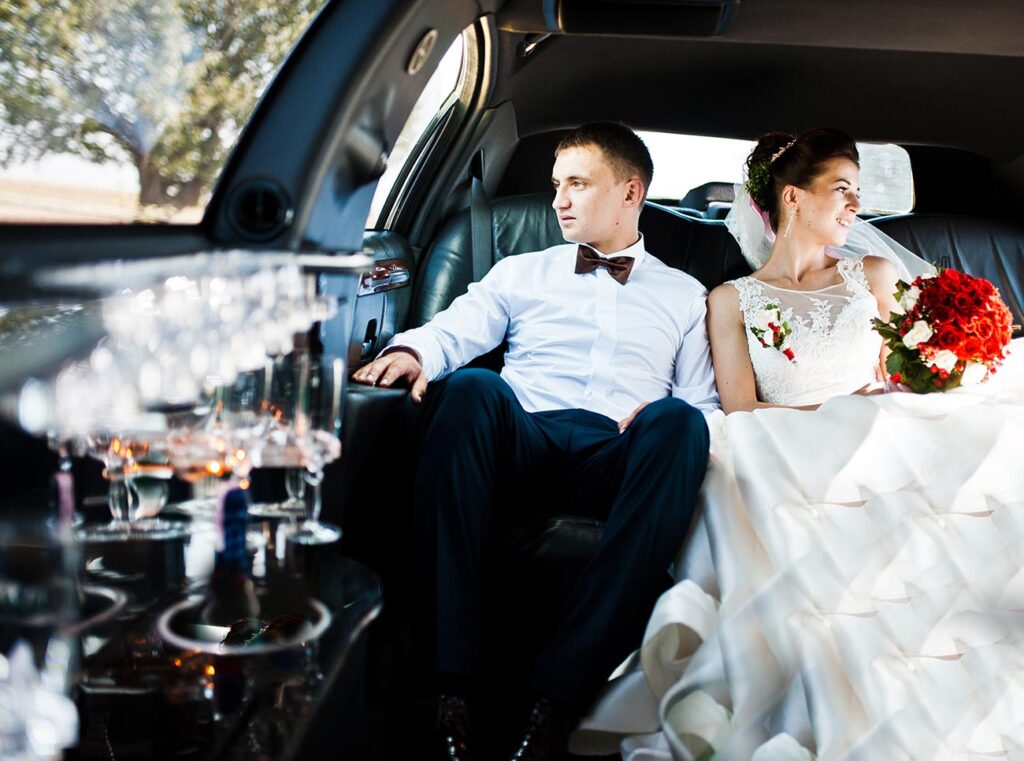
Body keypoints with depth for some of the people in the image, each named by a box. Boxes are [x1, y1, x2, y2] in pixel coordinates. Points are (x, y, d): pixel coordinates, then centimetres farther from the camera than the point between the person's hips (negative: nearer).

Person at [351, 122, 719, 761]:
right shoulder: (521, 273, 28)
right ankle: (451, 682, -35)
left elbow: (704, 405, 17)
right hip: (524, 440, 1)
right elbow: (455, 330, 12)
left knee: (679, 419, -35)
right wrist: (412, 351, -12)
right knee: (470, 388, -33)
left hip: (624, 458, 0)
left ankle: (562, 696, -36)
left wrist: (663, 416, -6)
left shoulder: (684, 295, 26)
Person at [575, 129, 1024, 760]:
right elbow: (742, 413, 1)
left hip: (882, 450, 3)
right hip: (789, 468, -3)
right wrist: (843, 408, -9)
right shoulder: (733, 299, 13)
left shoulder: (875, 273, 22)